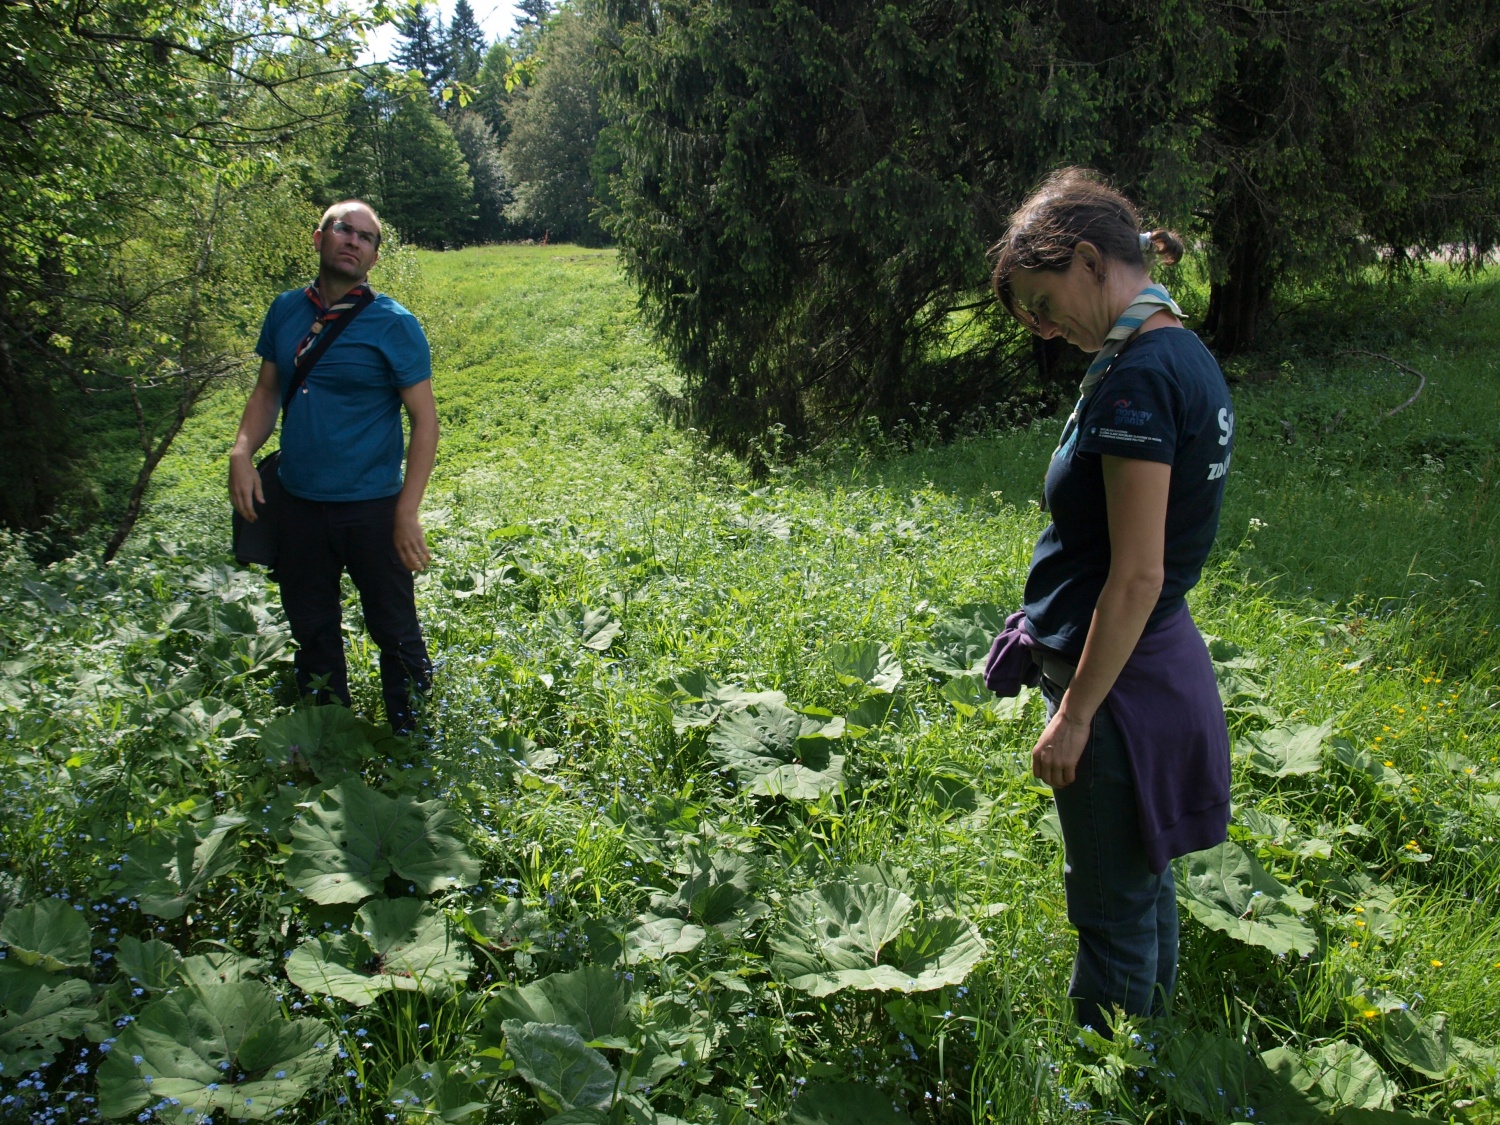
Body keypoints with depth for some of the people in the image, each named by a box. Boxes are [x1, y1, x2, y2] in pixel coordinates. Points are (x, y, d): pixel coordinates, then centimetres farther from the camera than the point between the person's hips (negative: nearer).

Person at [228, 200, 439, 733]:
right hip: (297, 504, 5)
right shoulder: (286, 310, 5)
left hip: (371, 508, -5)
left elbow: (425, 419, -11)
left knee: (394, 629, 6)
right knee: (311, 628, 17)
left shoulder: (394, 324, -10)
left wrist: (407, 514, -17)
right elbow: (267, 390, 14)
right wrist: (241, 452, -5)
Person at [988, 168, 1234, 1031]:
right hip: (1164, 664, 10)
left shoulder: (1138, 377, -22)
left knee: (1112, 906, 6)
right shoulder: (1187, 353, 8)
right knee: (1145, 879, 23)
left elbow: (1136, 576, -24)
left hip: (1118, 679, -10)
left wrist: (1075, 714, -17)